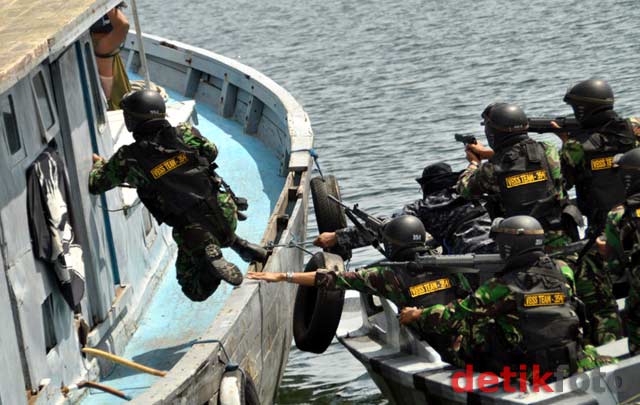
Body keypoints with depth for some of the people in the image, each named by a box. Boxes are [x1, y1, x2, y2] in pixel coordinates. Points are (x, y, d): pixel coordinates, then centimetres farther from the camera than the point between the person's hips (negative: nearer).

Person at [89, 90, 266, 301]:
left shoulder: (128, 158, -11)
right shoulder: (186, 134, -4)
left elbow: (94, 184, 2)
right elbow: (212, 152, 15)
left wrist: (98, 164, 24)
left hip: (193, 232, -4)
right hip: (225, 215, 4)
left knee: (196, 291, 16)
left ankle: (210, 255, -14)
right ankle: (236, 242, 14)